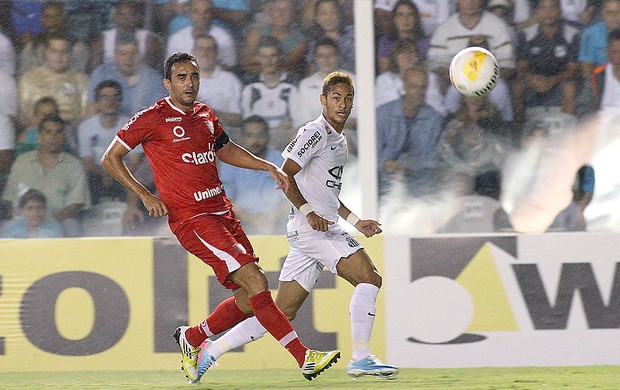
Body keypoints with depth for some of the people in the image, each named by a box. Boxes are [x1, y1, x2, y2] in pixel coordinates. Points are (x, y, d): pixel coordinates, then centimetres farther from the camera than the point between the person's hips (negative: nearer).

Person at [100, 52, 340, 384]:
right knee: (255, 281, -17)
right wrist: (144, 194, -10)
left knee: (248, 300, 3)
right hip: (191, 219, -8)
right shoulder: (152, 119, -6)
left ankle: (191, 338, 26)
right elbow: (110, 159, -1)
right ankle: (304, 358, -18)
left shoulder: (206, 115, 14)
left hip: (222, 213, 8)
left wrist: (268, 167, 22)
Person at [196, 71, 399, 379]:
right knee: (369, 278, -18)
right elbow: (285, 175, -15)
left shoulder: (340, 141, 23)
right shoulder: (315, 132, -7)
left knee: (283, 312, 7)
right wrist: (309, 212, -24)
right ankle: (360, 359, -18)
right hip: (309, 228, -9)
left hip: (323, 227, 9)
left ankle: (212, 350, 11)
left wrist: (356, 222, 24)